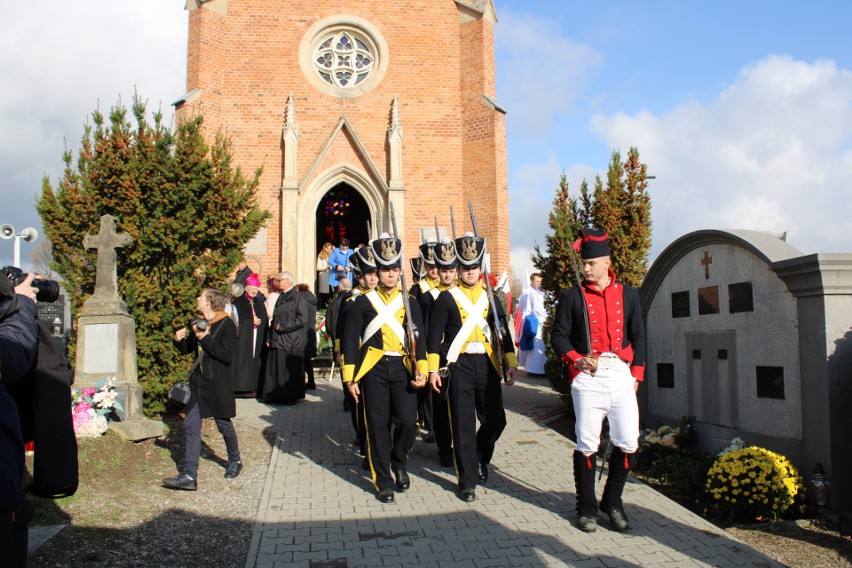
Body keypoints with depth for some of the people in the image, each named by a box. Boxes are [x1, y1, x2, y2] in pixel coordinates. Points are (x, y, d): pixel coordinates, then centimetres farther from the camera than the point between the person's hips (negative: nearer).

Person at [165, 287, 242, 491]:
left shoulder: (226, 325, -13)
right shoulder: (200, 323, 10)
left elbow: (227, 356, -22)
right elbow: (187, 349, 19)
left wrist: (205, 339, -24)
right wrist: (179, 340, -3)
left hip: (218, 385, -7)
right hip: (197, 383, 7)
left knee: (224, 425, 9)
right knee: (190, 426, 0)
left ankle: (235, 461, 34)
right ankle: (189, 476, 1)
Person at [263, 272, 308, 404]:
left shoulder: (298, 298, -9)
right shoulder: (281, 297, 15)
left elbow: (302, 319, -17)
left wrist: (283, 328, -14)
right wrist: (271, 336, 11)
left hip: (291, 342, -8)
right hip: (277, 340, 8)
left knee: (290, 371, -2)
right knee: (275, 369, 9)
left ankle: (291, 397, 8)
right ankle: (276, 395, 17)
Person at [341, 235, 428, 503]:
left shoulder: (409, 302, 8)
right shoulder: (363, 302, 2)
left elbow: (419, 338, 5)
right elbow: (350, 340, 1)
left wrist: (421, 370, -8)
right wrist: (350, 378, -3)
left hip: (403, 368, 2)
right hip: (373, 369, -2)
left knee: (408, 422, -4)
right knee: (378, 425, 2)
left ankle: (399, 464, 25)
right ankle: (383, 480, 15)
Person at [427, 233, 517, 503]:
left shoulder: (491, 298, 11)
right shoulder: (446, 298, 1)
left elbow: (504, 333, 12)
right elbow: (435, 336, 0)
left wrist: (511, 364, 4)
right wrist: (433, 369, -5)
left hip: (487, 365, 3)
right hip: (459, 366, -3)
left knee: (496, 421, 4)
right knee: (463, 425, -1)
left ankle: (480, 459, 33)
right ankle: (468, 480, 10)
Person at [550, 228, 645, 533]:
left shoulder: (628, 294, 10)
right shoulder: (572, 297, 3)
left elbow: (638, 336, 13)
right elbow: (559, 336, 4)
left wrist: (636, 374, 6)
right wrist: (576, 359, -13)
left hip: (621, 374, 3)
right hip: (588, 376, -2)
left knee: (628, 443, 2)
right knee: (587, 444, 1)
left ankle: (612, 502, 22)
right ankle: (587, 507, 16)